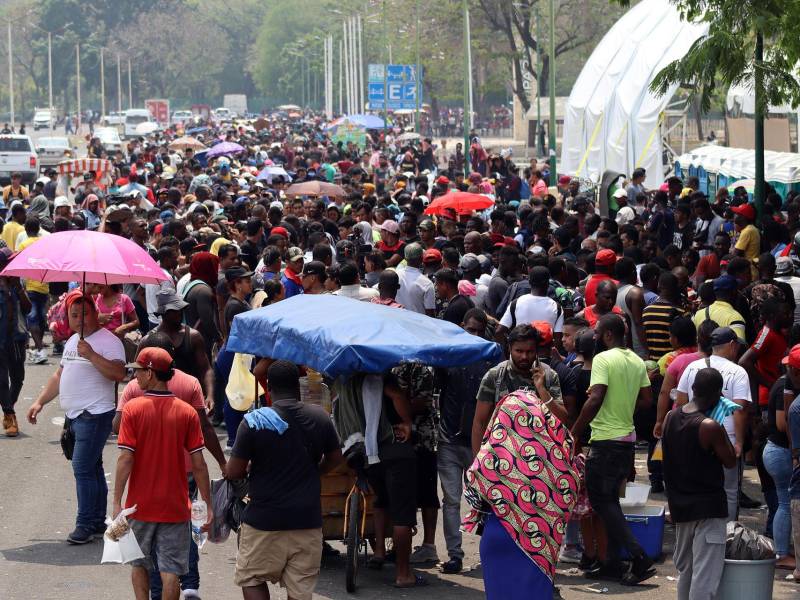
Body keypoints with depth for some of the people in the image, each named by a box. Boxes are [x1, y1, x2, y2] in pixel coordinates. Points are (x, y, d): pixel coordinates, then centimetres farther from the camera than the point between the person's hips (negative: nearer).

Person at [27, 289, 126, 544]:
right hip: (75, 415, 9)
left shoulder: (108, 341, -10)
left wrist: (92, 355, -29)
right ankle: (98, 521, 18)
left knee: (83, 468, -13)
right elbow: (60, 375, 26)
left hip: (95, 415, -9)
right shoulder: (73, 341, 18)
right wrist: (40, 402, 18)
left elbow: (119, 374, -24)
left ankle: (86, 524, -10)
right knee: (91, 468, 13)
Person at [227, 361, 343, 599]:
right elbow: (334, 459, 14)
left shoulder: (254, 421, -11)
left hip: (264, 519, -3)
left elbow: (233, 472, -10)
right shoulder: (319, 417, 0)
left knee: (252, 579, 12)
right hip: (308, 520, 3)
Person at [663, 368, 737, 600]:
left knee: (685, 568, 20)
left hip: (679, 503, 7)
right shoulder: (711, 427, -19)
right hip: (708, 506, -7)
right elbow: (730, 461, -9)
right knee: (705, 573, -6)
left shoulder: (671, 417, 1)